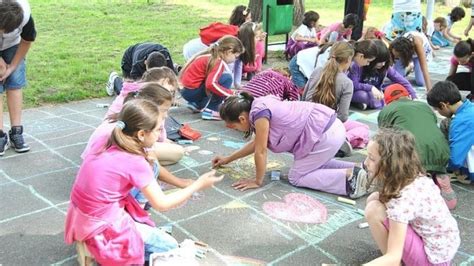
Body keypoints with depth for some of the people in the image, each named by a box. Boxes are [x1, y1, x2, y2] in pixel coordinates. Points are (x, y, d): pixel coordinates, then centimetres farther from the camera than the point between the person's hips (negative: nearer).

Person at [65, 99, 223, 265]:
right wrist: (198, 185, -5)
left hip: (83, 216, 8)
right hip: (101, 228, -8)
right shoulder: (135, 163, -20)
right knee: (170, 247, 4)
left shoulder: (112, 147, 1)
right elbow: (162, 204, -13)